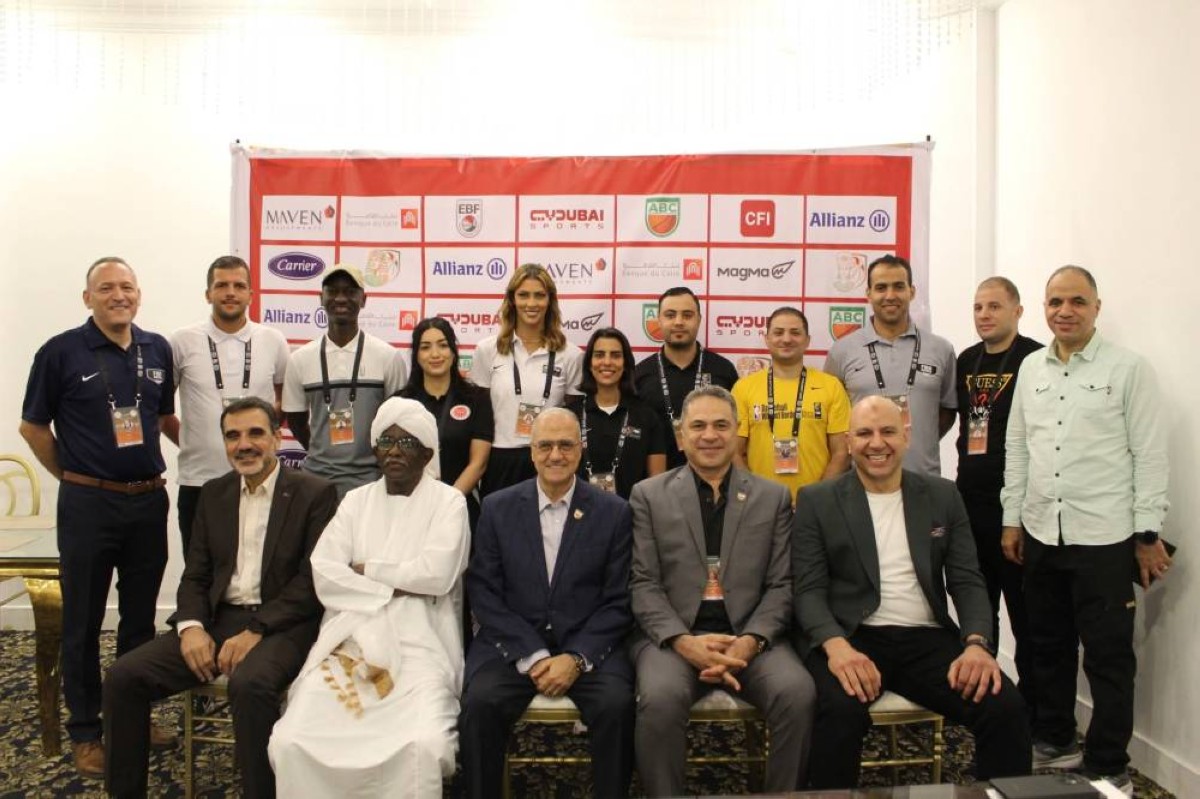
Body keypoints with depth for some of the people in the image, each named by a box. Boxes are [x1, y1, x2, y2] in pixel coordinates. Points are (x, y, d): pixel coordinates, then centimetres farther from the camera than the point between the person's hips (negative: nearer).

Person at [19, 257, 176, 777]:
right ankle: (85, 731, 21)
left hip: (149, 500, 4)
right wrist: (72, 477, 4)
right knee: (83, 622, 7)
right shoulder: (61, 352, -7)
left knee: (141, 616, 14)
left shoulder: (158, 350, 4)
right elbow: (32, 425, 2)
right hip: (88, 503, -4)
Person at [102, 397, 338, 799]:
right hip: (218, 619, 6)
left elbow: (313, 580, -10)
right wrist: (192, 626, -9)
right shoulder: (214, 493, 13)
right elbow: (195, 575, 12)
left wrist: (255, 631, -19)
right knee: (123, 676, -10)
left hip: (282, 624, -5)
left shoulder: (315, 493, -5)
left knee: (249, 684, -36)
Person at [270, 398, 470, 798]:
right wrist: (393, 590, -7)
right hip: (352, 639, 3)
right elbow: (323, 573, 2)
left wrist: (366, 570, -2)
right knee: (292, 741, -19)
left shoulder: (448, 501, 4)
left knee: (421, 745, -29)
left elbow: (437, 573, -11)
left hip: (418, 644, -3)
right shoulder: (356, 500, 15)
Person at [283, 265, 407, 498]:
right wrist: (326, 454, 10)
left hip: (370, 479, -2)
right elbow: (296, 420, 12)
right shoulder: (300, 359, 3)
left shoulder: (388, 357, -3)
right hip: (317, 478, 2)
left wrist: (371, 456, 4)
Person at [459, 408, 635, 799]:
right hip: (513, 645, 1)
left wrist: (576, 658, -12)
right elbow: (483, 592, 1)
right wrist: (532, 655, -10)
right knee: (480, 702, -26)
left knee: (617, 706, -27)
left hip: (587, 647, 0)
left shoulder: (613, 512, 2)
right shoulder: (497, 508, 5)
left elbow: (618, 601, 1)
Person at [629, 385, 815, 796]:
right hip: (672, 635, -1)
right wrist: (684, 641, -15)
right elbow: (643, 584, 1)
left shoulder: (774, 497, 11)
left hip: (750, 636, 2)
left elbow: (781, 585, 5)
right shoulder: (648, 495, 8)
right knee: (660, 698, -32)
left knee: (798, 693, -26)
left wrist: (750, 641, -13)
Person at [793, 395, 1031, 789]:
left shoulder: (943, 496, 13)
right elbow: (809, 590, -3)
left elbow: (967, 581, 8)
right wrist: (836, 645, -23)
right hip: (850, 638, -3)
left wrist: (977, 643, -12)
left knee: (1006, 708, -21)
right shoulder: (817, 501, 4)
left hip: (927, 639, 3)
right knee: (841, 710, -34)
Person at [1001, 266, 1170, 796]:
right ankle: (1054, 741, 33)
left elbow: (1150, 454, -6)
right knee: (1047, 646, 16)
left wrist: (1148, 534, -8)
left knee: (1108, 657, 4)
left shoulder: (1129, 369, -5)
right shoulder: (1031, 369, 9)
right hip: (1041, 534, 5)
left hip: (1106, 537, -4)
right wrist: (1012, 519, 9)